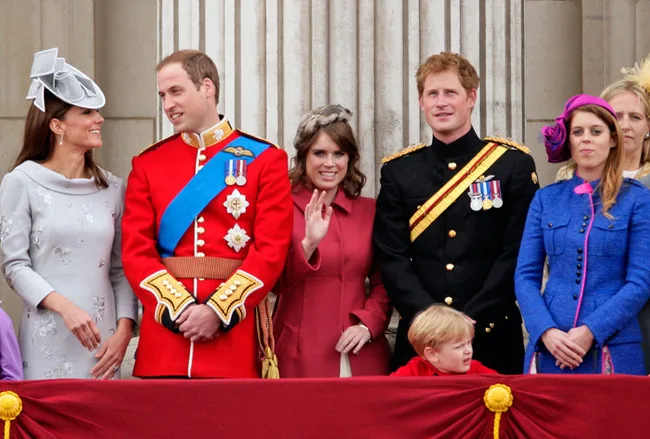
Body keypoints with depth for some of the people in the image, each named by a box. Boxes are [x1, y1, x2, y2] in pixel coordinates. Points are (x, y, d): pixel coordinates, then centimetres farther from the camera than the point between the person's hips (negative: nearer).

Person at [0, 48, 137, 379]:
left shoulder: (112, 188, 9)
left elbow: (121, 268, 11)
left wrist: (124, 329, -2)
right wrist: (64, 306, -17)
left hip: (102, 340, 3)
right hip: (47, 343, -3)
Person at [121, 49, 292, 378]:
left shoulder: (264, 159, 3)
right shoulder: (147, 164, 9)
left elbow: (271, 250, -5)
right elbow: (136, 251, 2)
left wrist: (218, 311, -14)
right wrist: (180, 308, -12)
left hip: (234, 333, -2)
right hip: (165, 332, 2)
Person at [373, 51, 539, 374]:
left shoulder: (513, 164, 3)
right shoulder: (398, 172, 9)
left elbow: (518, 255, -3)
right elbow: (391, 258, 3)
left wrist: (470, 320, -11)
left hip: (492, 338, -1)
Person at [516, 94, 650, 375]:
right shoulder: (546, 200, 9)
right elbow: (526, 276, 5)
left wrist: (591, 331, -15)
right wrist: (546, 331, -11)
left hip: (613, 349, -2)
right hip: (550, 348, 2)